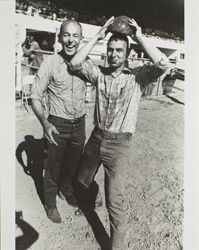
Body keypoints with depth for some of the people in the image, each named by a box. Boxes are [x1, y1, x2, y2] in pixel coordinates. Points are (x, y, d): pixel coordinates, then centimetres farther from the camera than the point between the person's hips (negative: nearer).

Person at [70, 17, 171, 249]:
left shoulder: (137, 76, -7)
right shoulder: (99, 73, 2)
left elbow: (162, 64, -23)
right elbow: (75, 63, -10)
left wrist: (140, 38, -14)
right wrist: (97, 36, -9)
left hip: (119, 144, -4)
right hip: (95, 138, 4)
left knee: (114, 200, -1)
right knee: (81, 182, 24)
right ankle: (84, 204, 58)